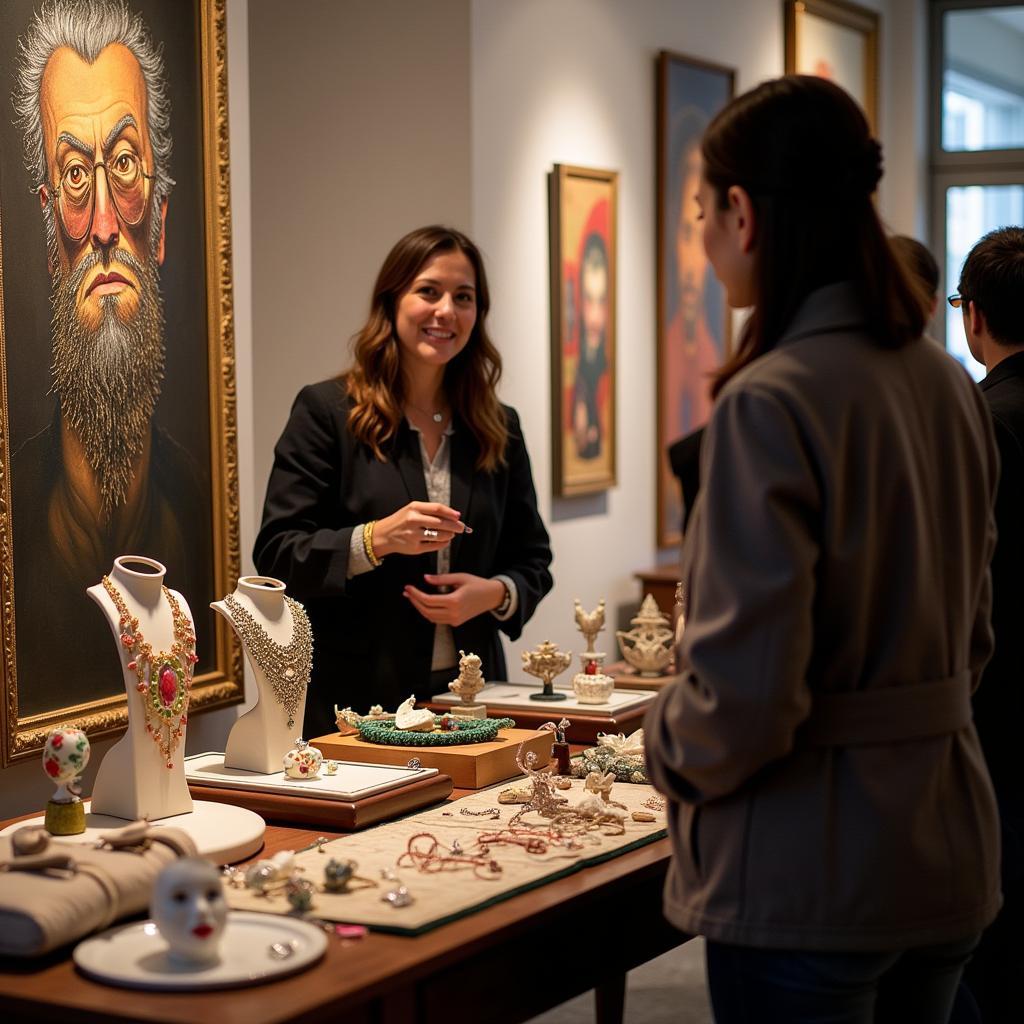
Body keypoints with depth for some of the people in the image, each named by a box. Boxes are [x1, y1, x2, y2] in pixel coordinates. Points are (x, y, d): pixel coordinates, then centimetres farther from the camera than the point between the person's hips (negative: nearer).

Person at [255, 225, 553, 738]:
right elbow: (276, 555, -9)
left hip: (465, 692, 4)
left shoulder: (499, 428, 10)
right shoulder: (325, 411, -3)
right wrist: (375, 539, -24)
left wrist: (495, 594, -7)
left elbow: (531, 558, 15)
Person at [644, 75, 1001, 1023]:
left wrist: (670, 748, -3)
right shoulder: (948, 384, 4)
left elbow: (743, 699, -23)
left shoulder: (772, 400, -21)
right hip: (948, 853, 8)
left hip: (810, 881, -7)